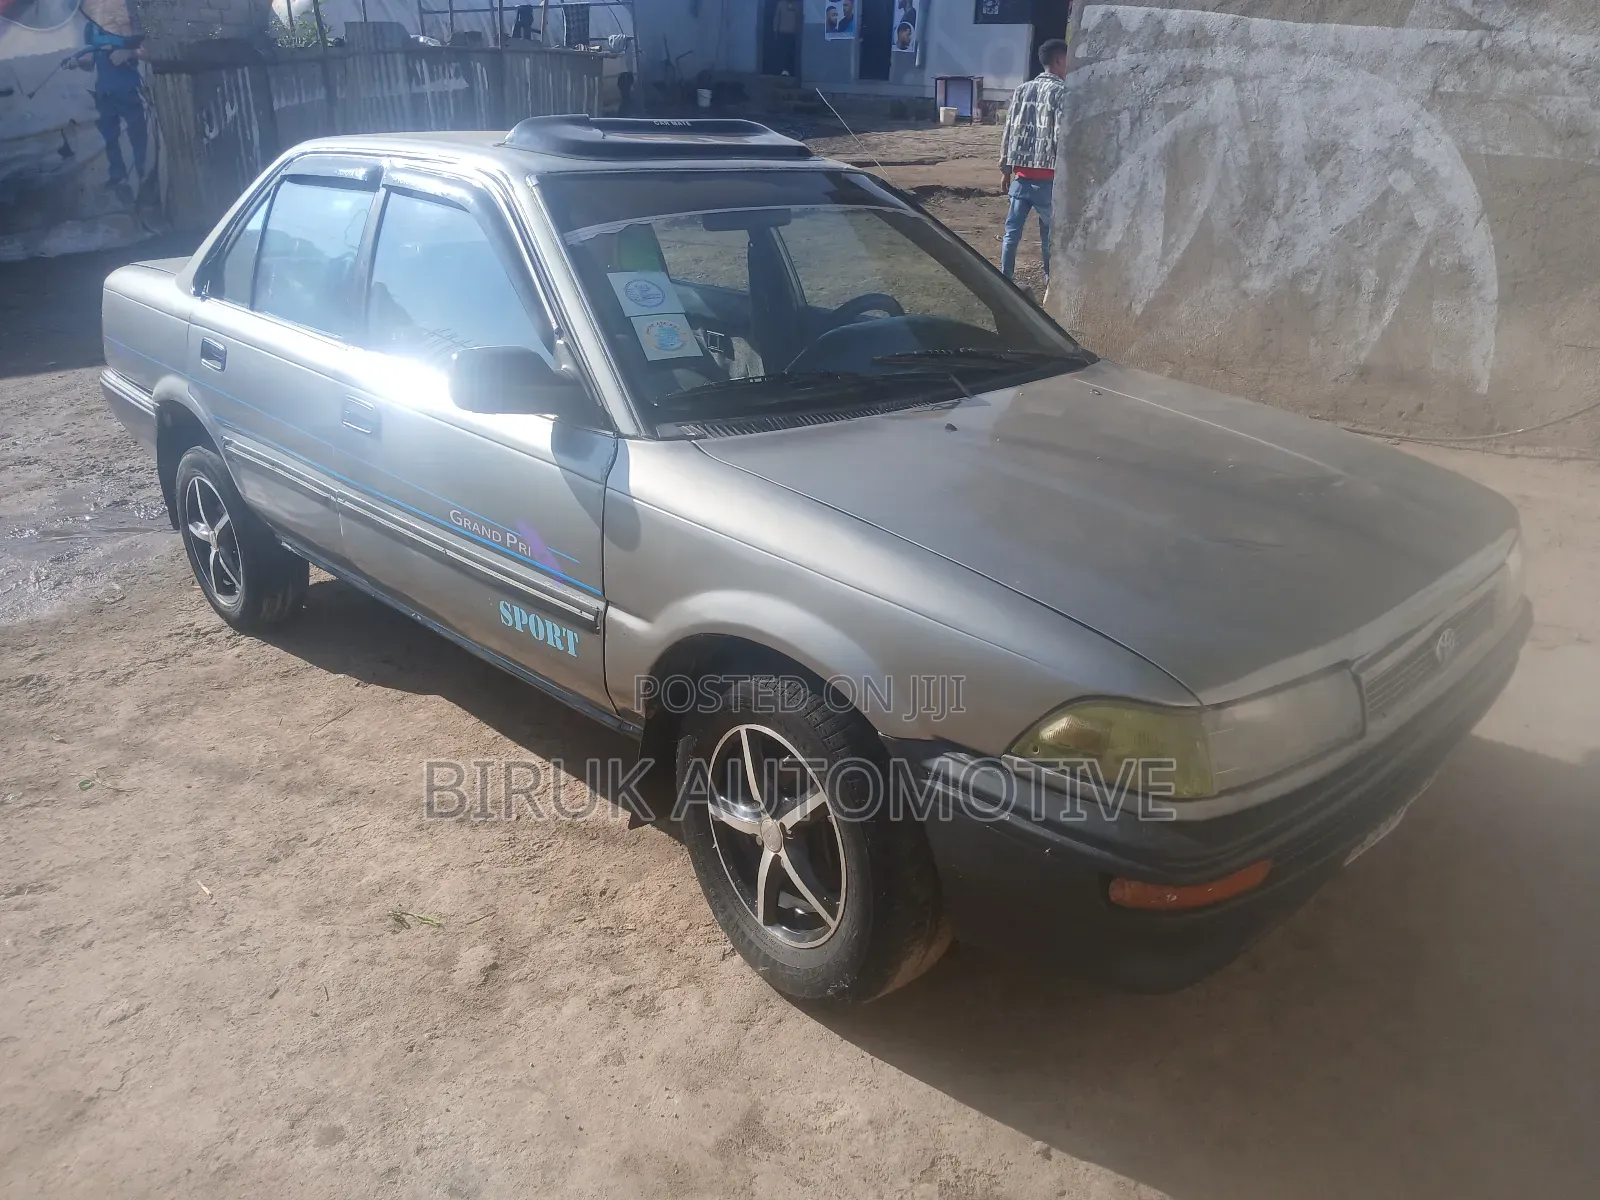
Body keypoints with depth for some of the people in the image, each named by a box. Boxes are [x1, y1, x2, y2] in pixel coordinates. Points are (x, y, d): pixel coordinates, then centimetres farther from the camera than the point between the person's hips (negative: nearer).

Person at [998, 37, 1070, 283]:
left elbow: (1009, 131, 11)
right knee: (1050, 232, 4)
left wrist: (1005, 169, 16)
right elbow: (1061, 136, -13)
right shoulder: (1061, 92, -7)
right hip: (1047, 175, -5)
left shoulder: (1021, 90, 11)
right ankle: (1051, 280, 11)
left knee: (1012, 230, 7)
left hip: (1022, 173, 5)